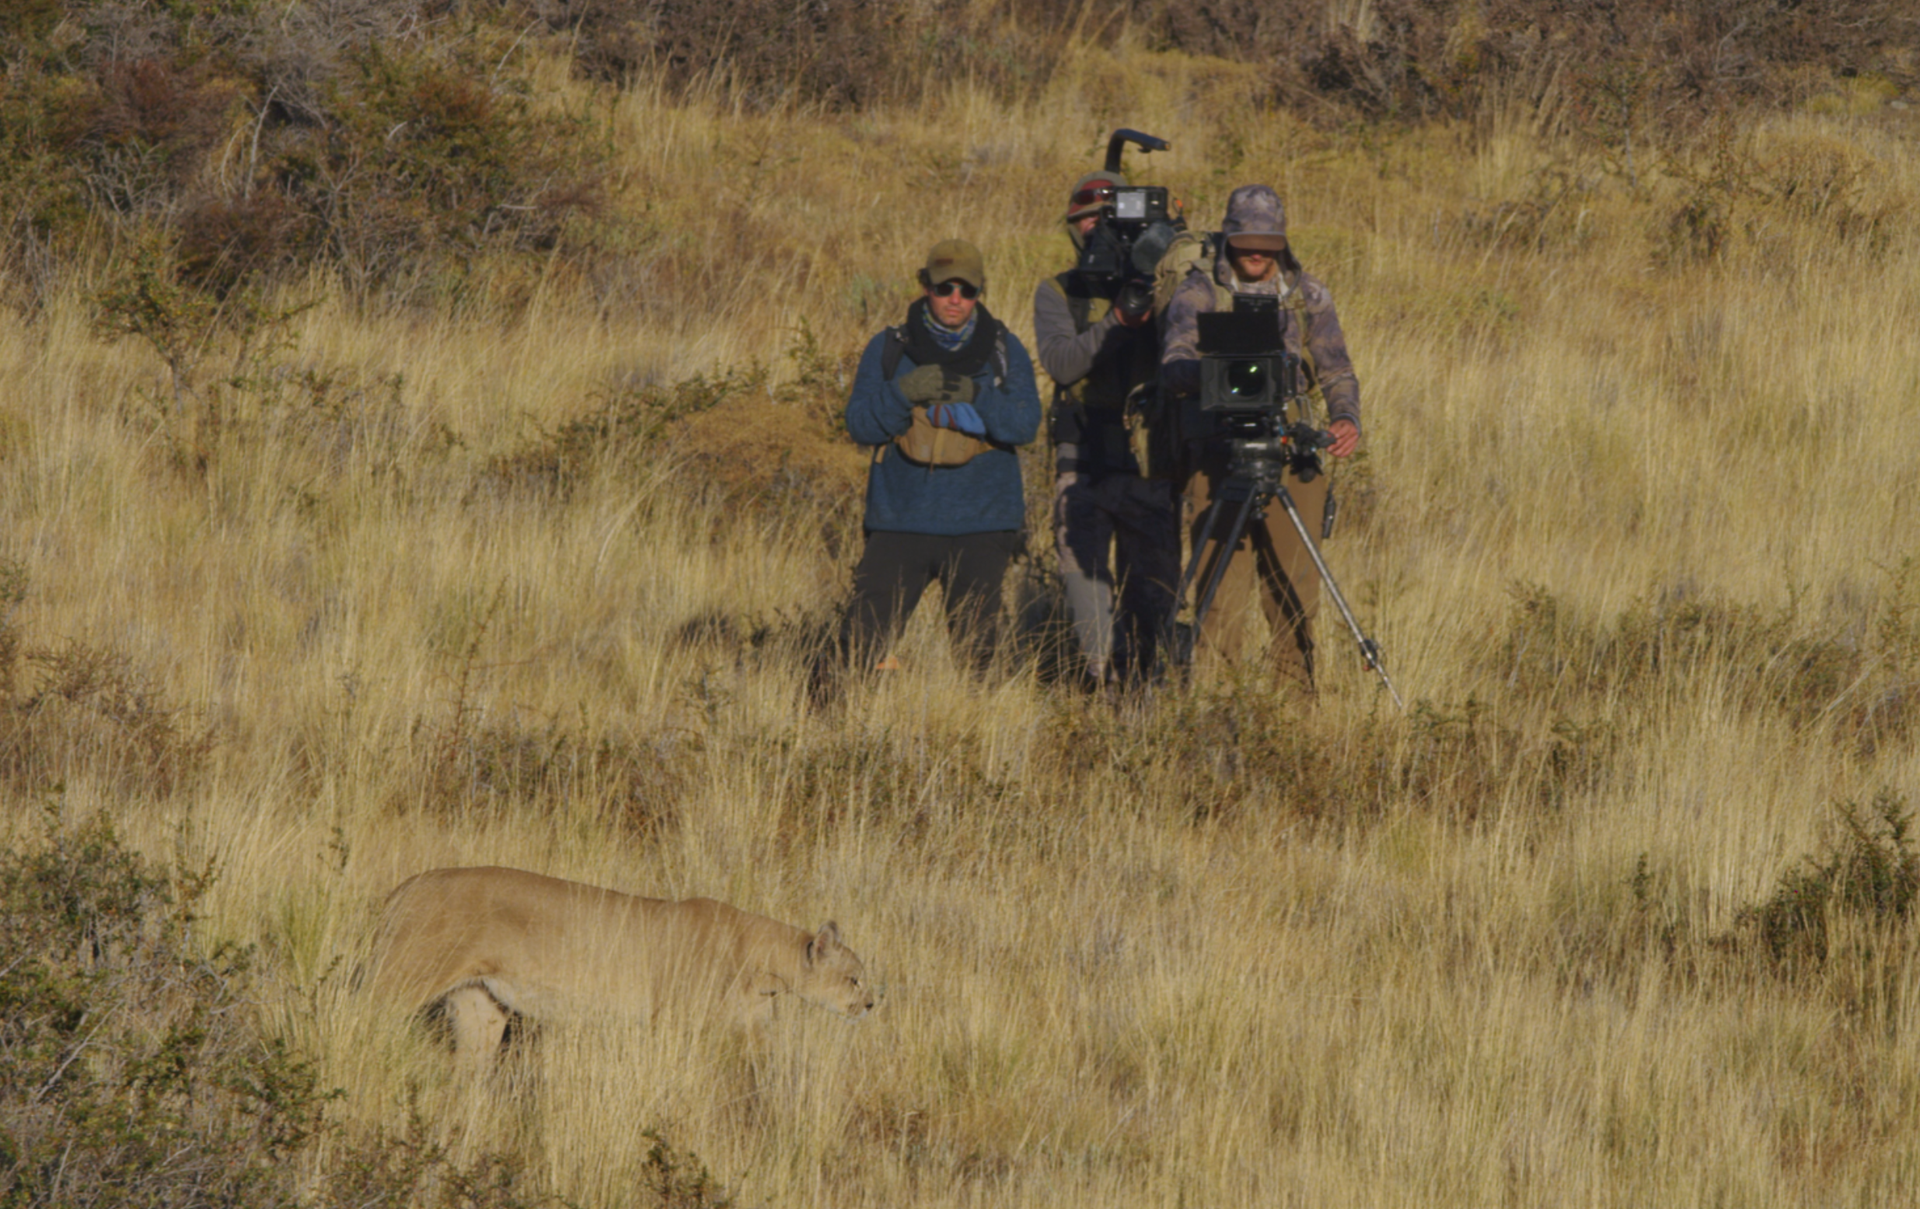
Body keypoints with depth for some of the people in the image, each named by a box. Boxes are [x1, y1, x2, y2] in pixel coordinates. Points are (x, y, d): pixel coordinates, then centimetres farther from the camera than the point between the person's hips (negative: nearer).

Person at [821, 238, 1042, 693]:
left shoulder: (1005, 351, 7)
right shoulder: (888, 349, 6)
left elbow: (1025, 425, -7)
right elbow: (860, 424, -4)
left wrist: (974, 398, -24)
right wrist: (904, 392, -21)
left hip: (981, 525, 1)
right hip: (901, 523, -1)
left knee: (976, 645, 2)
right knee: (862, 635, -8)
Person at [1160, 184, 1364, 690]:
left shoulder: (1307, 294, 8)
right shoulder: (1198, 292, -1)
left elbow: (1336, 369, 6)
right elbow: (1172, 368, -14)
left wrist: (1345, 417, -16)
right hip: (1217, 459, -2)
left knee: (1294, 589, 1)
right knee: (1221, 592, -8)